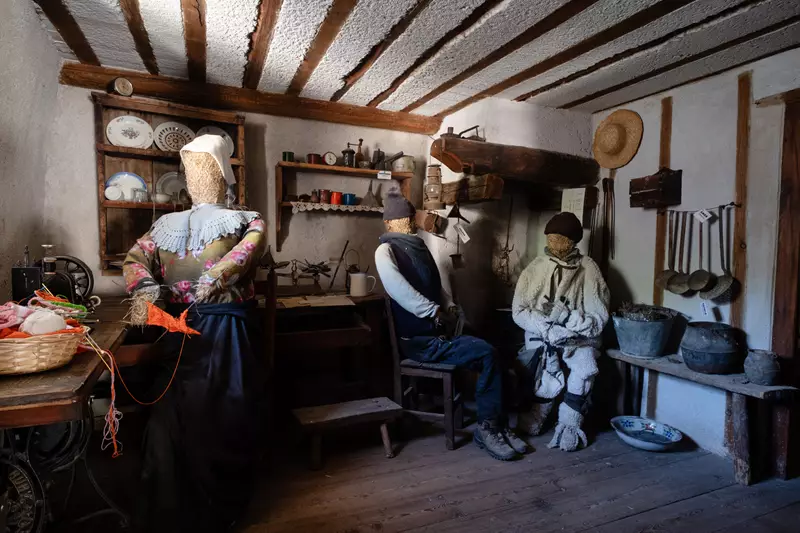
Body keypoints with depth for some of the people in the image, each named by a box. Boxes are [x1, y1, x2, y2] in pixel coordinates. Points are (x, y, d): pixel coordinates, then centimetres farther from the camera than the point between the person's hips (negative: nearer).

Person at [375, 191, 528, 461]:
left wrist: (449, 306, 7)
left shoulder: (419, 247, 18)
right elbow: (397, 288, -26)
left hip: (435, 334, 8)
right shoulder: (386, 250, -8)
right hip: (418, 341, -8)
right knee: (486, 353, -18)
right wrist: (433, 311, -23)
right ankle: (487, 427, -3)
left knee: (489, 357, -8)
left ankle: (495, 425, 4)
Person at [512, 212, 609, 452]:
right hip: (541, 336, 0)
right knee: (548, 375, -27)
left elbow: (598, 315, -4)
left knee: (585, 369, -29)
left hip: (578, 337, 0)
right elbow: (519, 311, -3)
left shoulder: (588, 269, 1)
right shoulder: (535, 267, 4)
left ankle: (568, 426, -10)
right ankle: (534, 418, -1)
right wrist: (549, 330, -18)